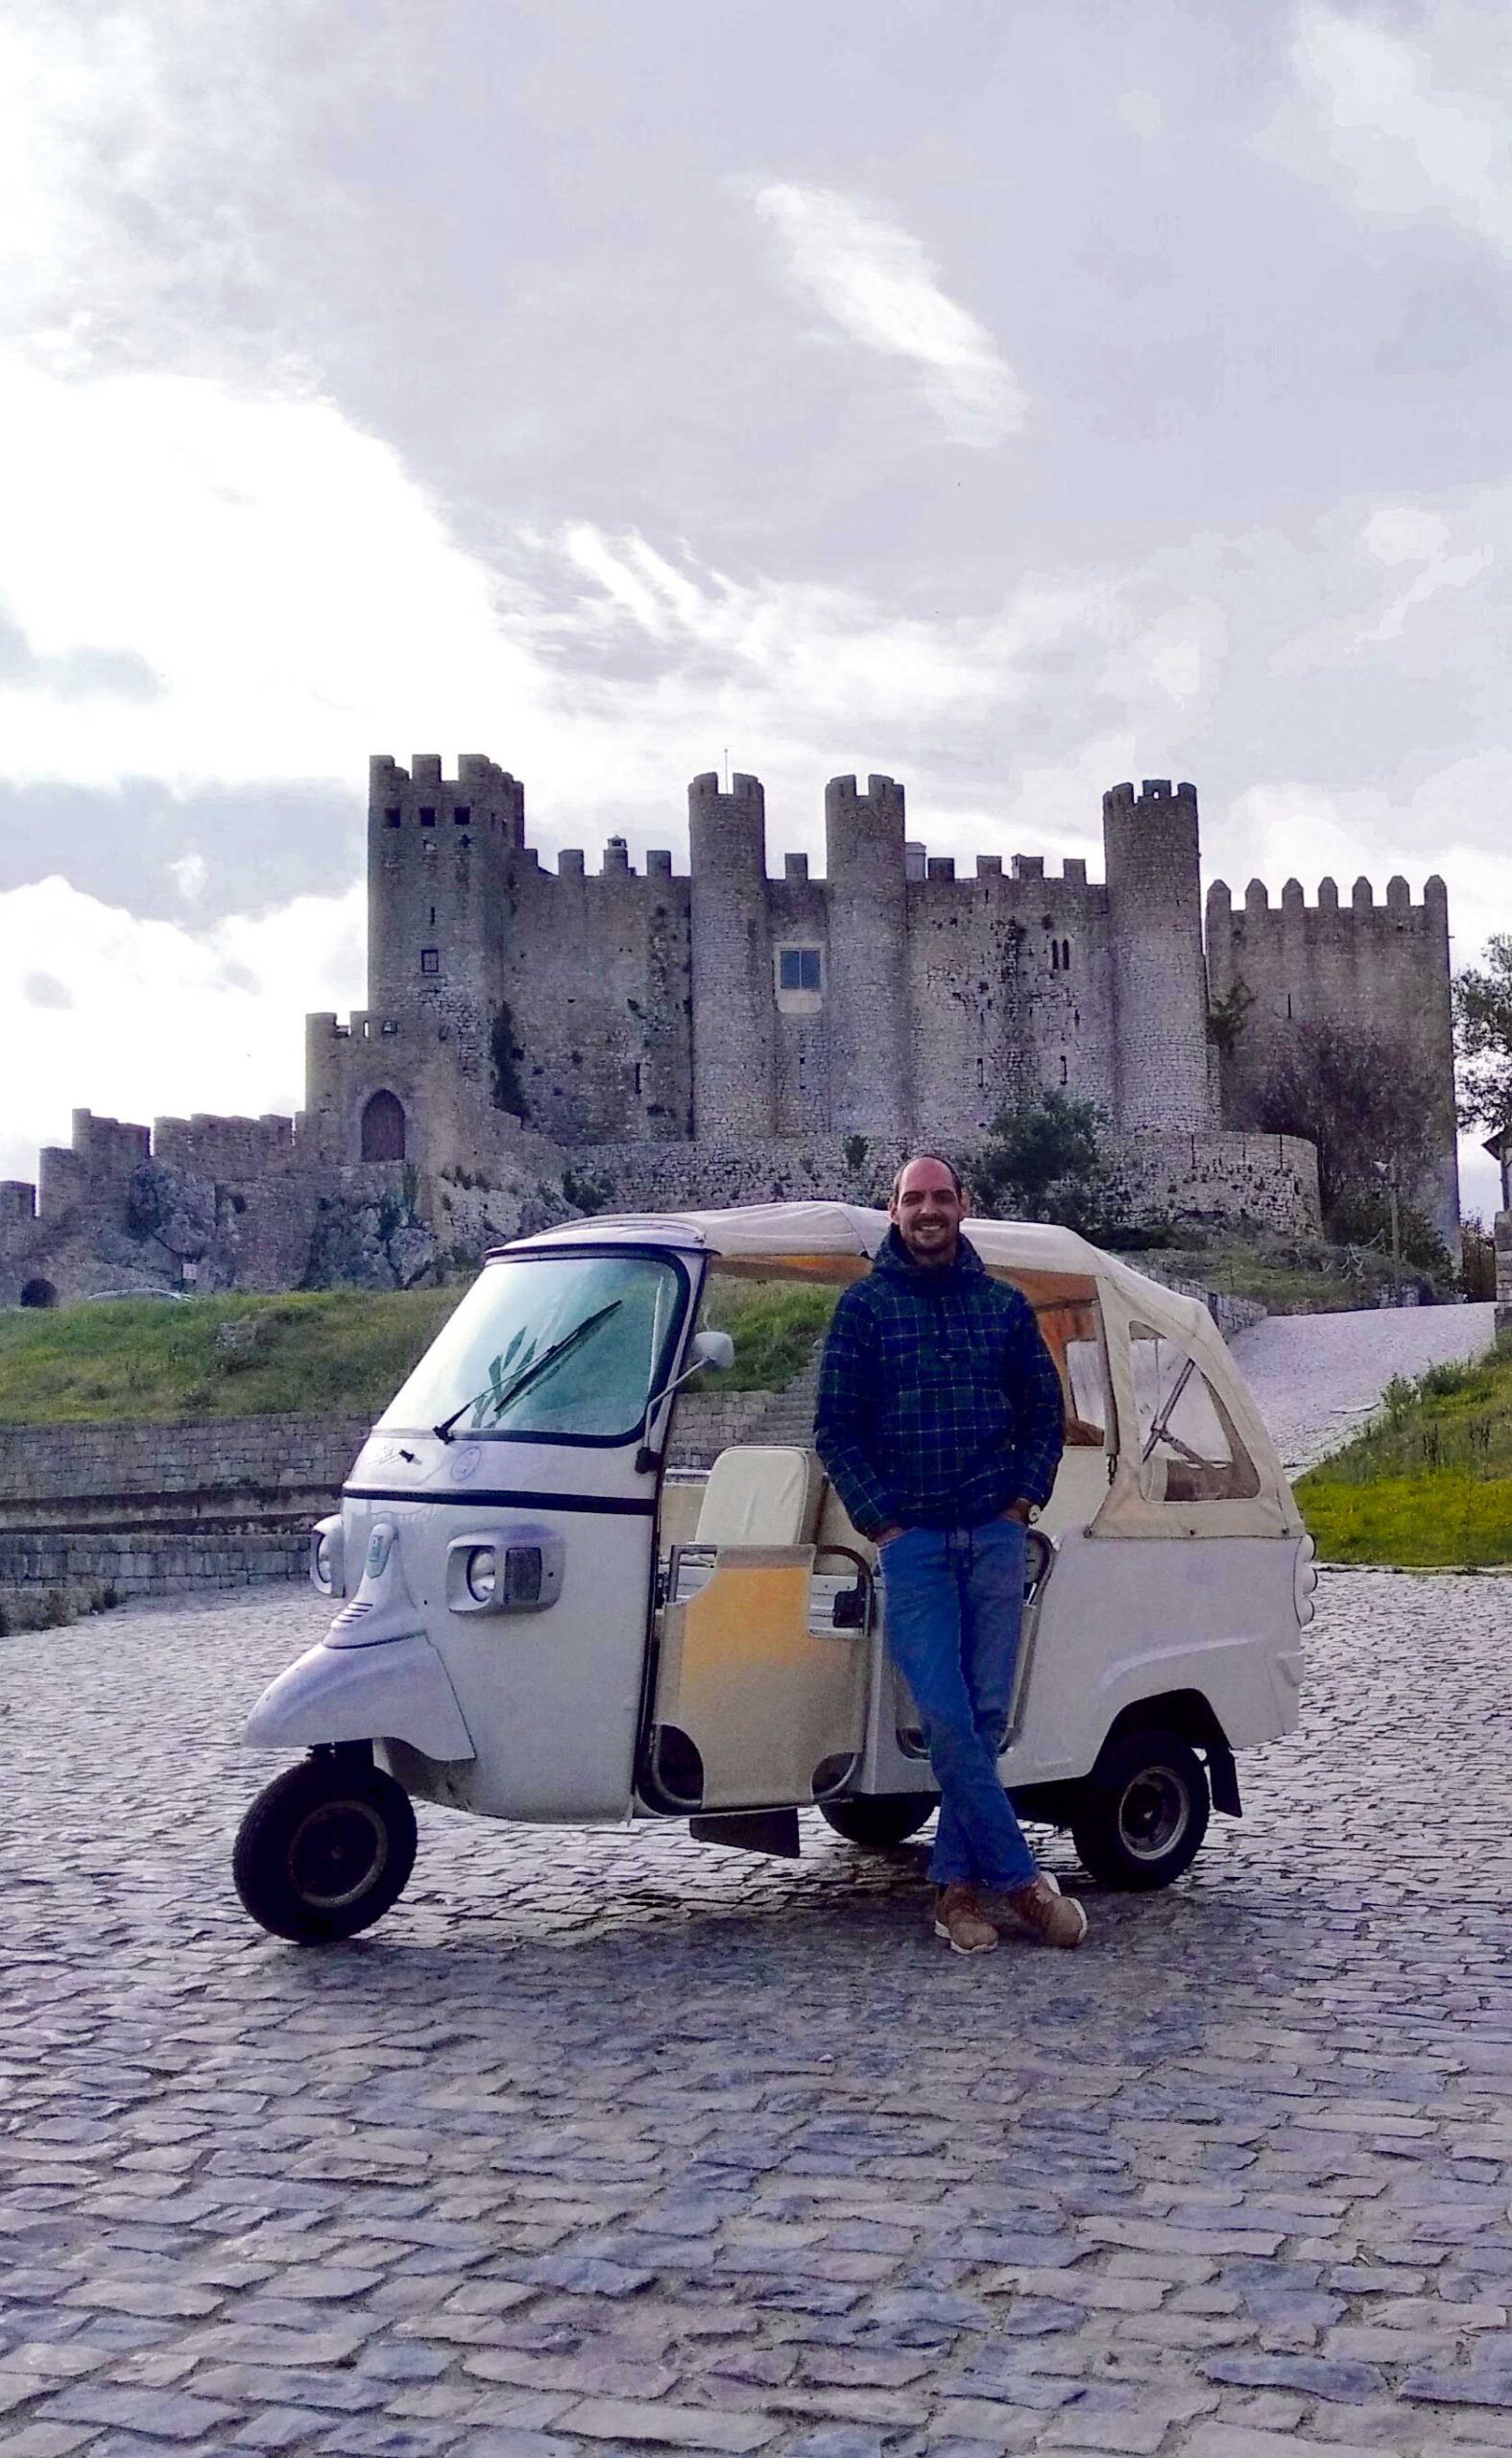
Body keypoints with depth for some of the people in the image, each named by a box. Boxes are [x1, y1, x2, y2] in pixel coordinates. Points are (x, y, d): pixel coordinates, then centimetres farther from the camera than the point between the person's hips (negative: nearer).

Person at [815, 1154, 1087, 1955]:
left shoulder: (1005, 1305, 10)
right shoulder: (865, 1305, 4)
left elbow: (1044, 1413, 14)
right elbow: (835, 1428, 2)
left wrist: (1023, 1499, 2)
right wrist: (880, 1521, -6)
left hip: (994, 1536, 2)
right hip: (911, 1539, -2)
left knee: (985, 1714, 2)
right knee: (946, 1716, -9)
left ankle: (959, 1883, 9)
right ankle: (1020, 1879, -2)